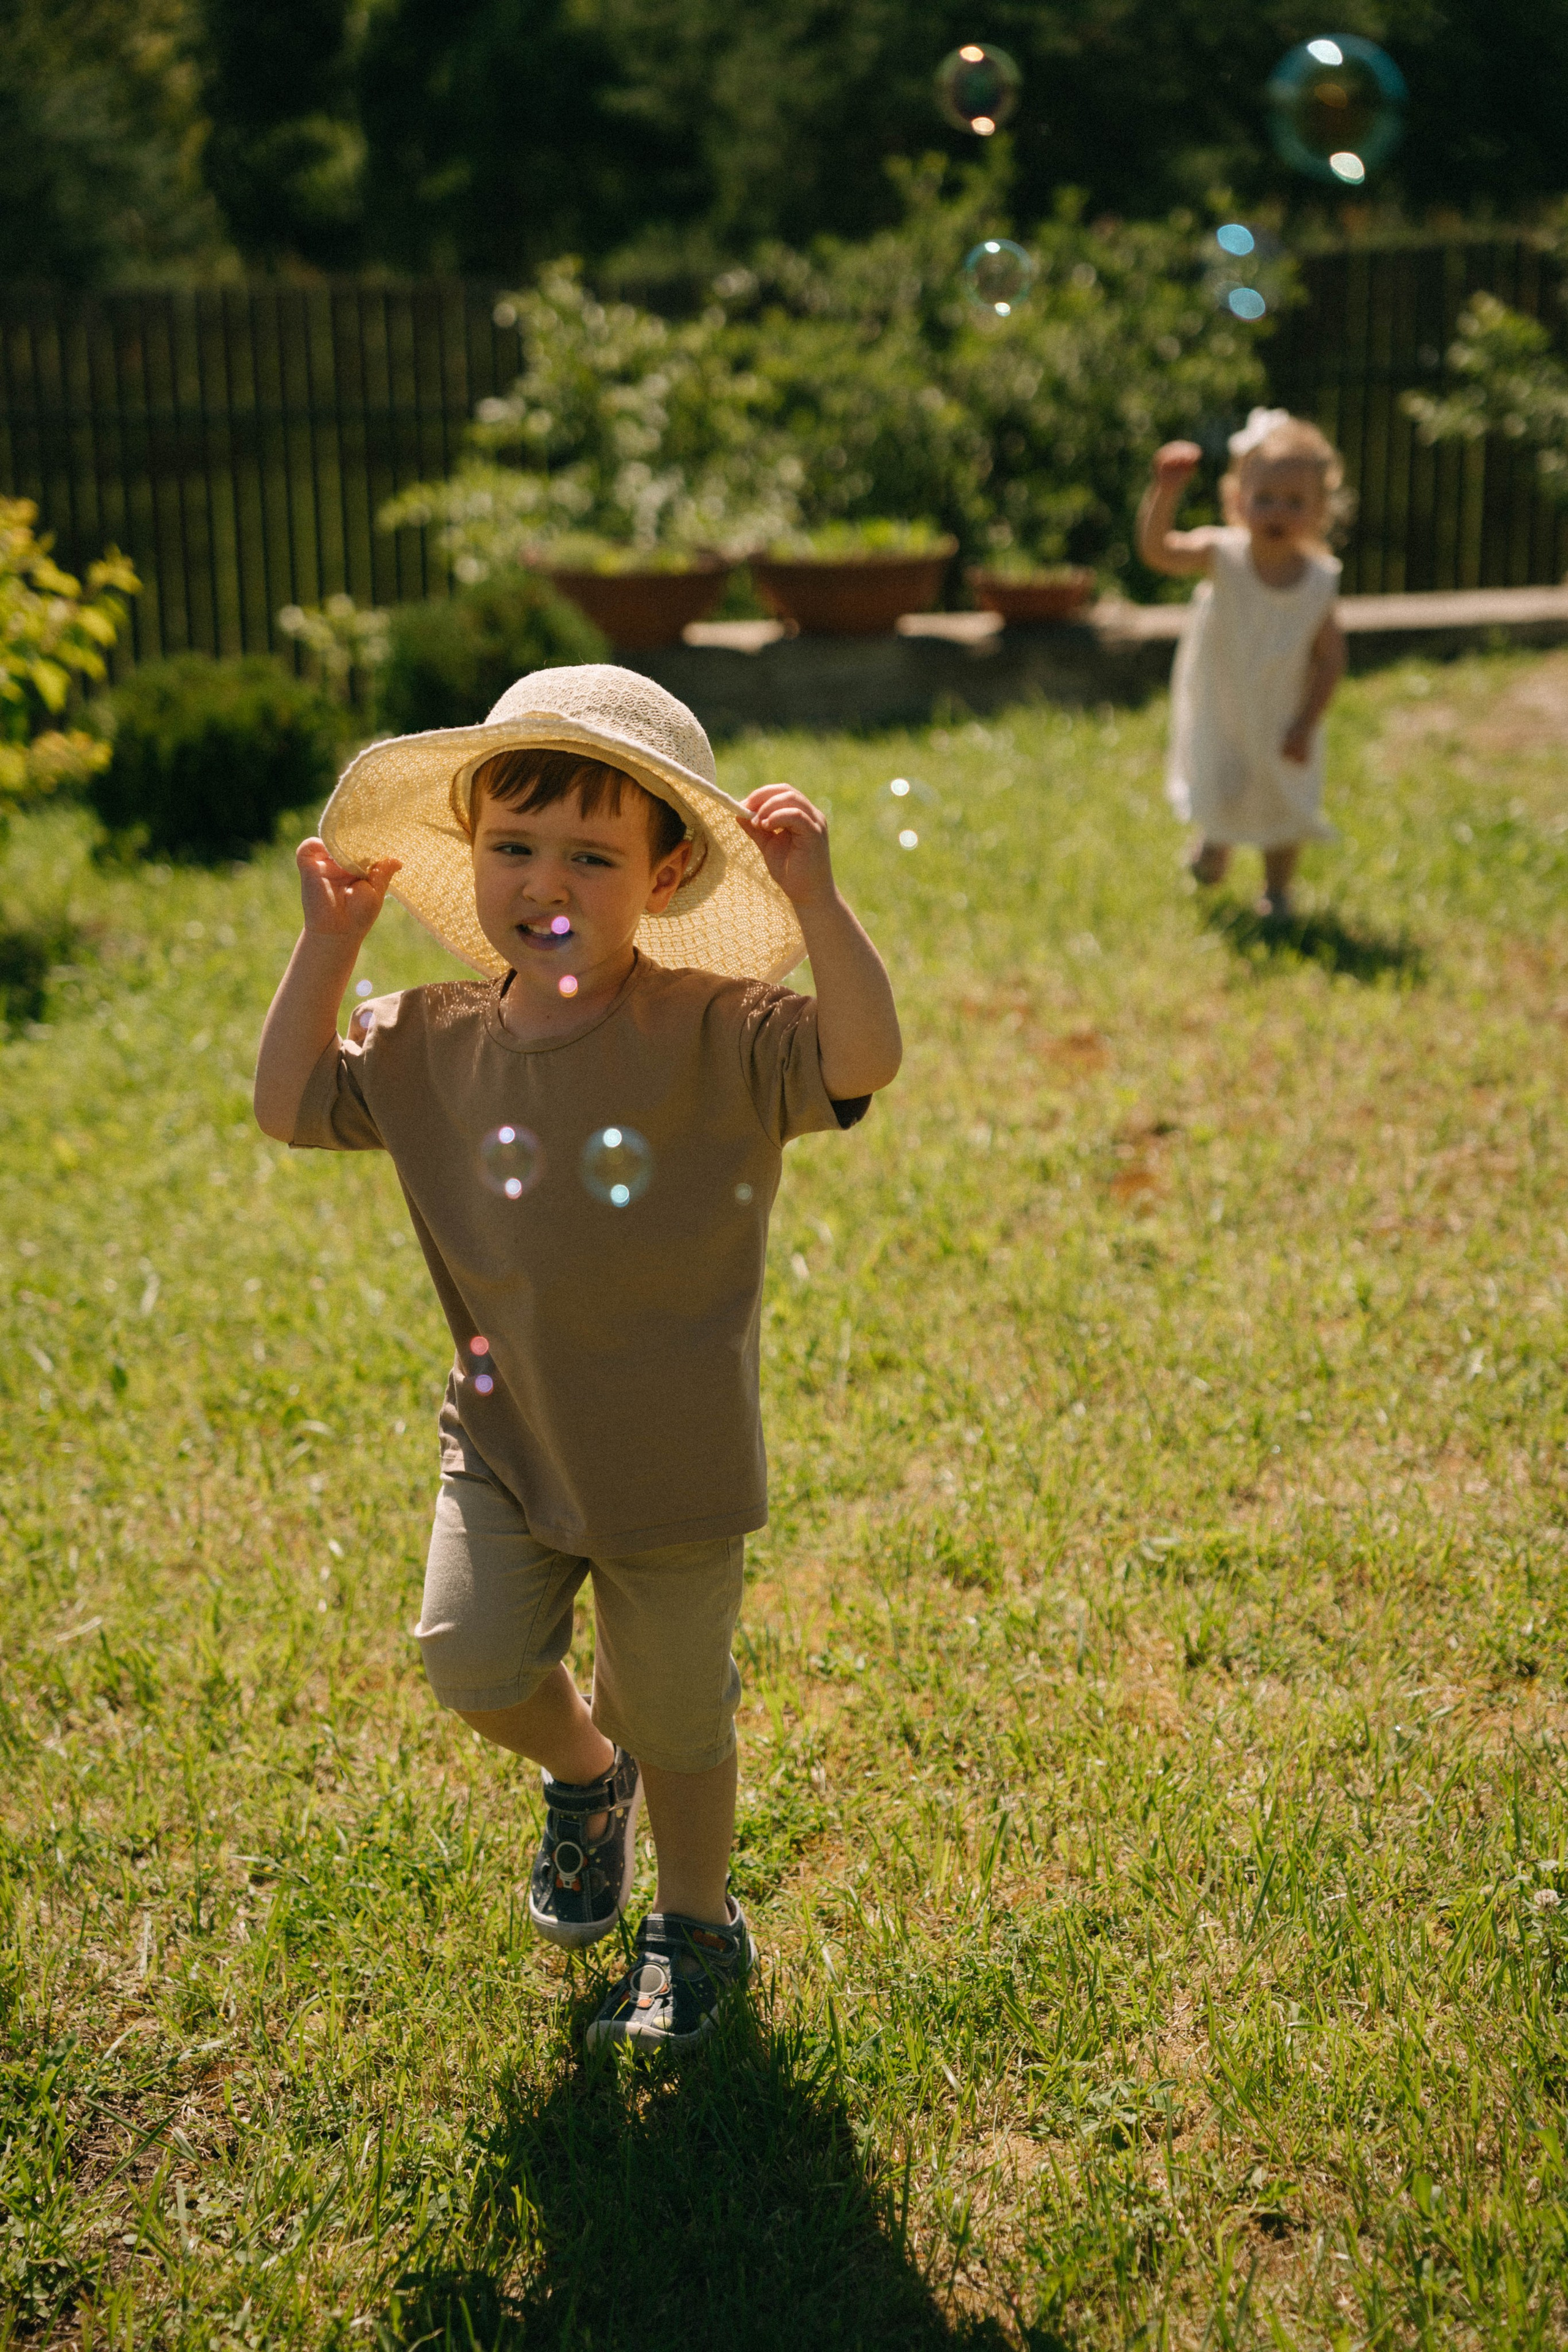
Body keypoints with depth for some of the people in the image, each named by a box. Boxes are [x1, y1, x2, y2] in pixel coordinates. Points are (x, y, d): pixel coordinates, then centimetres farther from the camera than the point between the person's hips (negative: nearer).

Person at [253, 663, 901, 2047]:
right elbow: (291, 1104, 8)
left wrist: (814, 899, -38)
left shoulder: (713, 1037, -18)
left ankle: (698, 1928, 40)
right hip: (504, 1435, 4)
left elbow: (862, 1059, -31)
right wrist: (329, 942, 0)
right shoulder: (436, 1046, -3)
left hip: (672, 1459, -3)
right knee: (473, 1663, -7)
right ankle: (585, 1776, 31)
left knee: (675, 1718, 11)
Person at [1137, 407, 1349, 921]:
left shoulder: (1319, 580, -18)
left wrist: (1306, 725, -14)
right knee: (1219, 794, 11)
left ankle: (1277, 889, 36)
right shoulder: (1222, 556, -22)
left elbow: (1331, 657, -10)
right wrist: (1166, 491, -53)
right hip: (1218, 712, -1)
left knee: (1285, 807, 11)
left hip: (1281, 721, 1)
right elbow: (1157, 550, -38)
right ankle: (1215, 840, 47)